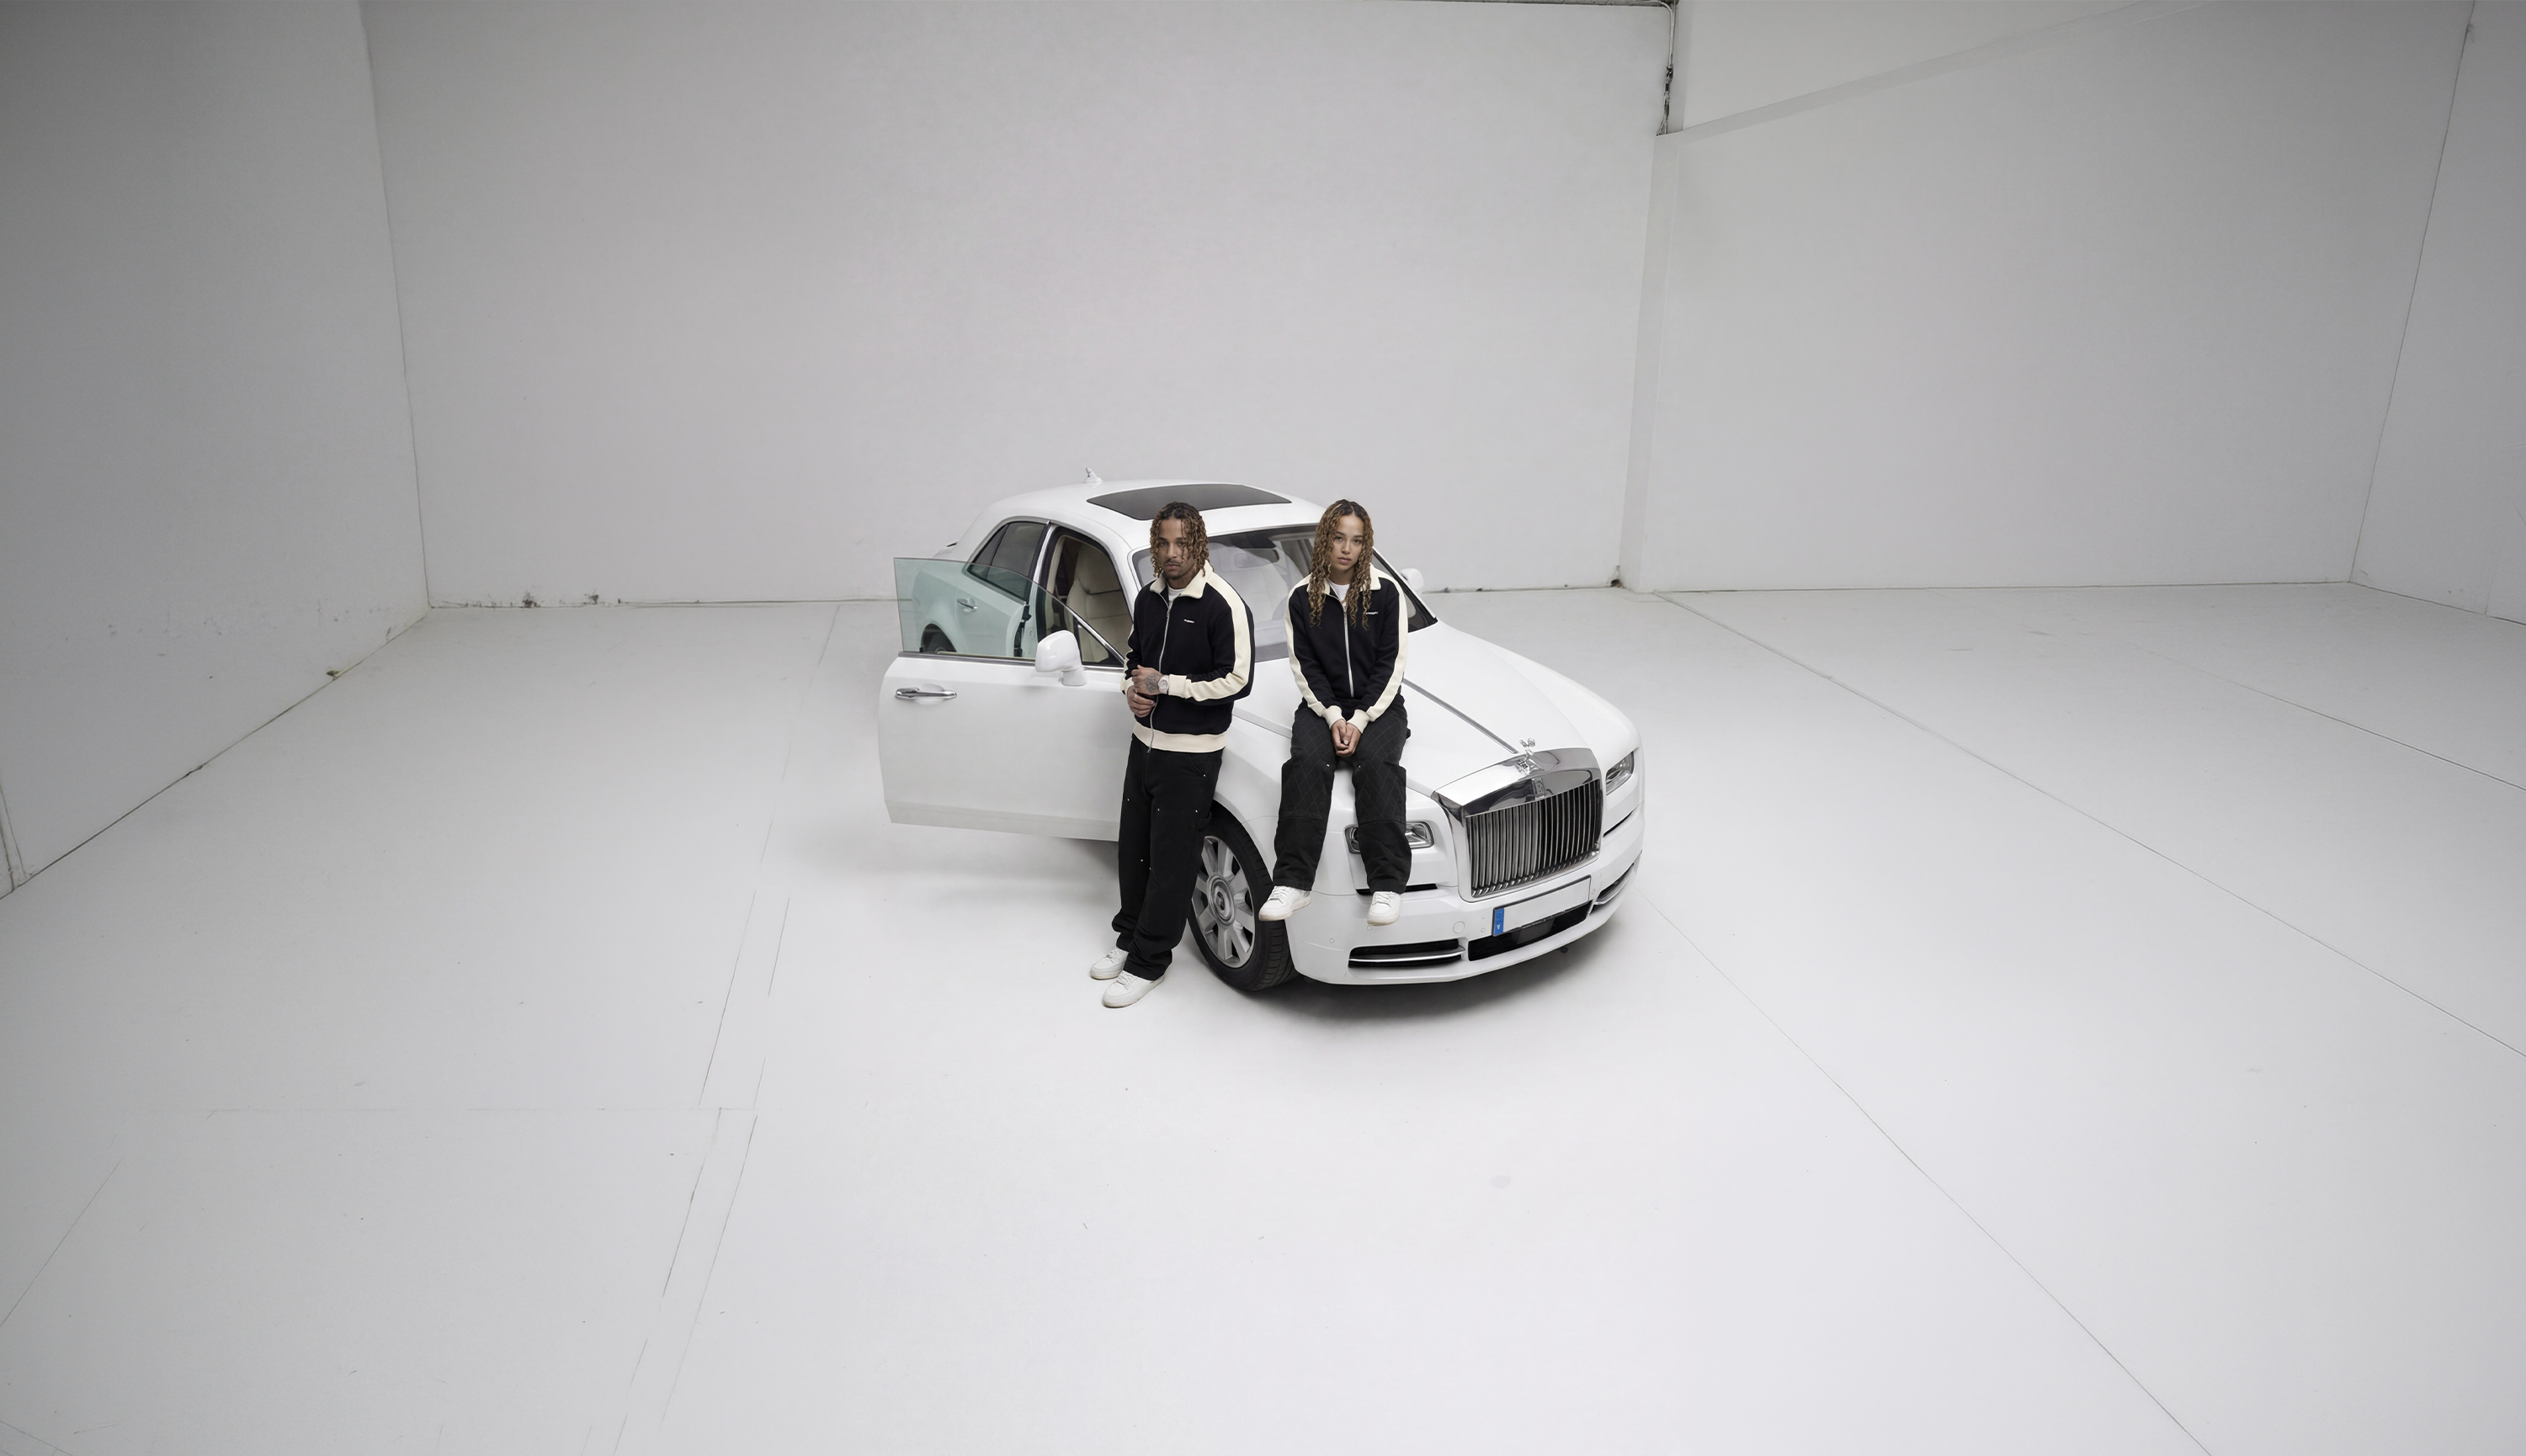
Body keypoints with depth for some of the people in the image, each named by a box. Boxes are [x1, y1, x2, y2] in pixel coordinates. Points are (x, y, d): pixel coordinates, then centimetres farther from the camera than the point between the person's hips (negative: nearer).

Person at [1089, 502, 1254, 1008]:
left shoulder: (1224, 605, -16)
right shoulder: (1149, 597, 7)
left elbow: (1237, 680, -19)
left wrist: (1164, 684, -17)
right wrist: (1133, 689, -2)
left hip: (1191, 752, -7)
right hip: (1145, 739, 7)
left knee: (1172, 857, 1)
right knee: (1134, 847, 17)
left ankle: (1149, 961, 13)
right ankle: (1129, 937, 35)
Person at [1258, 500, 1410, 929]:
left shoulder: (1386, 594, 2)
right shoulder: (1302, 598, 5)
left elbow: (1390, 665, -2)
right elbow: (1305, 667, 2)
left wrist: (1360, 721, -13)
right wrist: (1333, 718, -13)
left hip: (1377, 706, -1)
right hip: (1323, 706, 1)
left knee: (1375, 762, -31)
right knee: (1307, 761, -30)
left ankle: (1387, 885, -33)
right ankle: (1293, 882, -33)